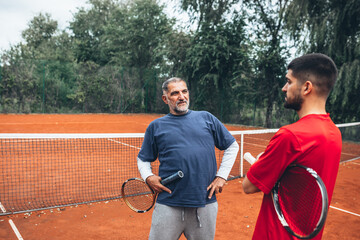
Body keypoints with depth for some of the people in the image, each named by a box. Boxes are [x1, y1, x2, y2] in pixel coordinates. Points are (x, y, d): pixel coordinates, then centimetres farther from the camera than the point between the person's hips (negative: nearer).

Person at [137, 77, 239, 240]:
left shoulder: (206, 118, 8)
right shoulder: (156, 126, 7)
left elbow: (232, 146, 12)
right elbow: (143, 159, 15)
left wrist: (222, 176, 4)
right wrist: (148, 177, -5)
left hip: (205, 204, 1)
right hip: (168, 206, -1)